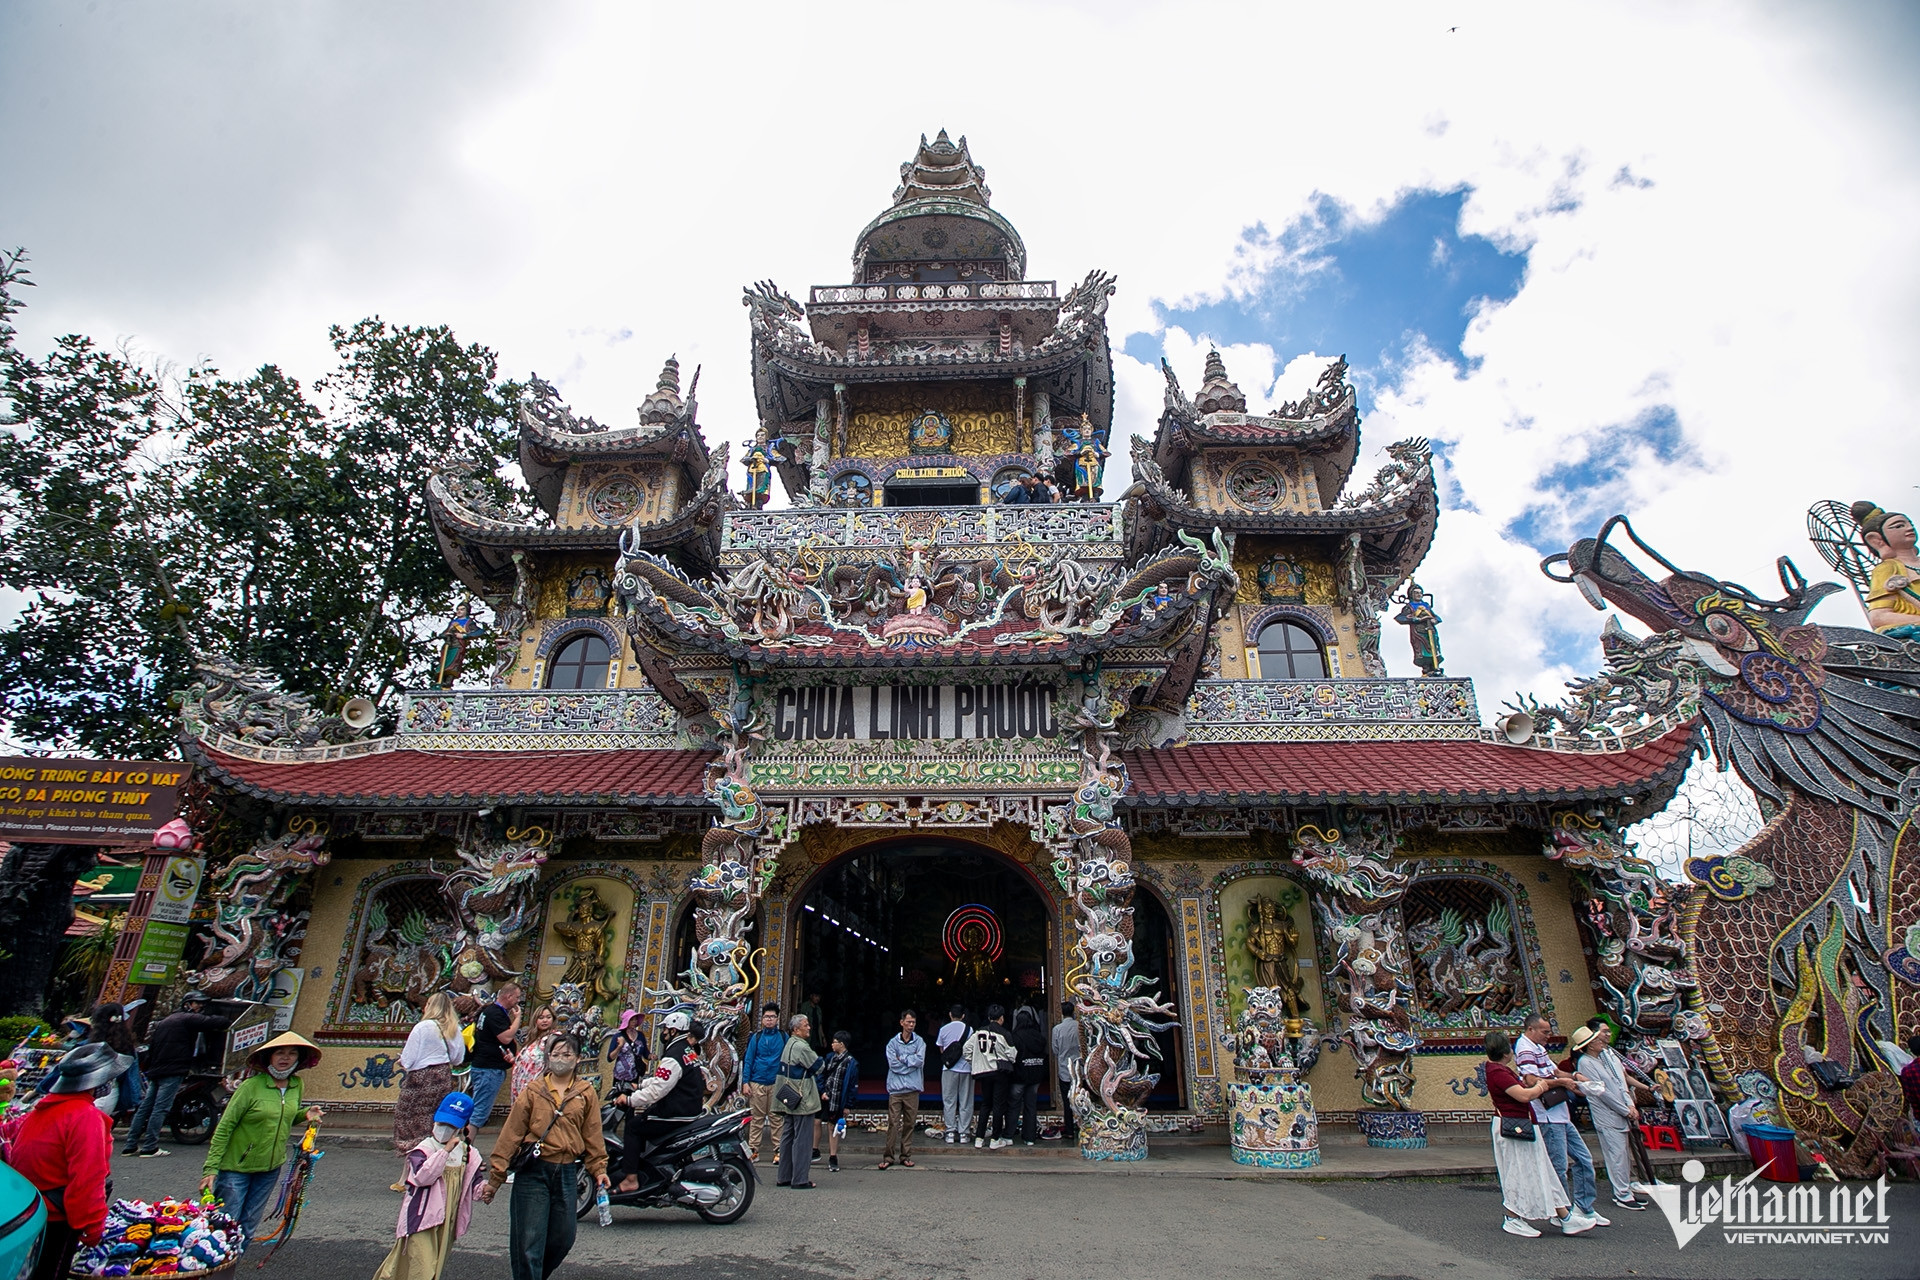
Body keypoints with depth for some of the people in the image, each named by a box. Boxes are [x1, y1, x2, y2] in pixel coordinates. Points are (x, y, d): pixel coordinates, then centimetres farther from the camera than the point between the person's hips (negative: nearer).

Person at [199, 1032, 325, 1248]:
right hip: (237, 1166, -5)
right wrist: (211, 1168, -17)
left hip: (271, 1167, 5)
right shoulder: (252, 1086, -17)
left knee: (248, 1226, 14)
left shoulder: (297, 1086, 1)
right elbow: (224, 1127, -13)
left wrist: (306, 1114, -4)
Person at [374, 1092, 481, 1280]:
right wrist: (445, 1151, -30)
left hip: (447, 1223, 6)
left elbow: (474, 1183, 7)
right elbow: (422, 1176, -29)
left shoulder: (467, 1153, 3)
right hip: (422, 1221, -5)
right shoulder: (423, 1150, -12)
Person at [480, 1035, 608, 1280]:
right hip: (533, 1171, -2)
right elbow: (510, 1135, -2)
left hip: (567, 1173, 2)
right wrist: (495, 1177, -5)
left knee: (563, 1239, 11)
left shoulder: (586, 1094, 6)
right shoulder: (532, 1091, 2)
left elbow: (593, 1137, 7)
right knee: (528, 1241, -2)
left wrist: (599, 1170, -1)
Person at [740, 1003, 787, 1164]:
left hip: (777, 1084, 0)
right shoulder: (756, 1037, 5)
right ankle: (753, 1149, 13)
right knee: (757, 1117, 4)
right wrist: (745, 1082, -3)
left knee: (777, 1118, 2)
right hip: (757, 1083, 0)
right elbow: (748, 1060, 5)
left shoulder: (784, 1037, 6)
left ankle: (778, 1150, 9)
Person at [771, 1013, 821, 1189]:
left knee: (788, 1137, 15)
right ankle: (800, 1179, 1)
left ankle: (784, 1177, 22)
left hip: (790, 1100, 10)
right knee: (803, 1139, -3)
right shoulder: (801, 1046, -20)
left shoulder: (789, 1044, 11)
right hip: (803, 1101, -10)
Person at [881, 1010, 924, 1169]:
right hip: (896, 1088, -1)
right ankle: (888, 1156, 5)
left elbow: (920, 1060, -9)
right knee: (893, 1123, -3)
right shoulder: (893, 1042, 3)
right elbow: (893, 1064, -8)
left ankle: (906, 1155, 17)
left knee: (910, 1123, 6)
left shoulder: (919, 1042, 6)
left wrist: (902, 1058, -6)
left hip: (912, 1089, 1)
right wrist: (912, 1061, -6)